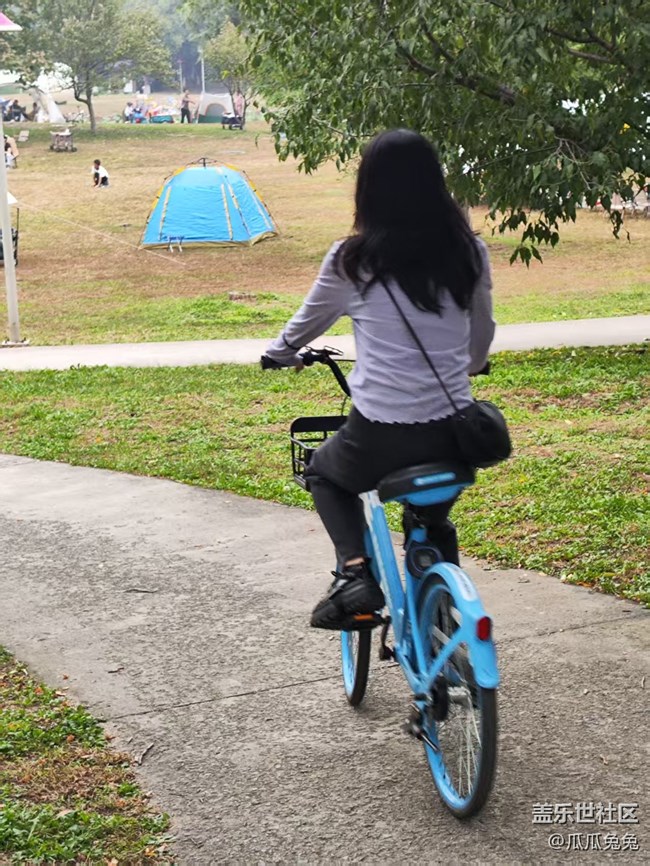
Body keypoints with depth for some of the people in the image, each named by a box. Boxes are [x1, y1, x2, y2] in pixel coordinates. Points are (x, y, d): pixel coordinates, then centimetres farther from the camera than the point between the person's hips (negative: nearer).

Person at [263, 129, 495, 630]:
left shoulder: (353, 260, -5)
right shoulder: (469, 252, 3)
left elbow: (308, 322, 13)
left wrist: (281, 353, 35)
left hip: (382, 436, -3)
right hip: (454, 435, 3)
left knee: (325, 473, 29)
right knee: (434, 518, 32)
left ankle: (355, 571, 7)